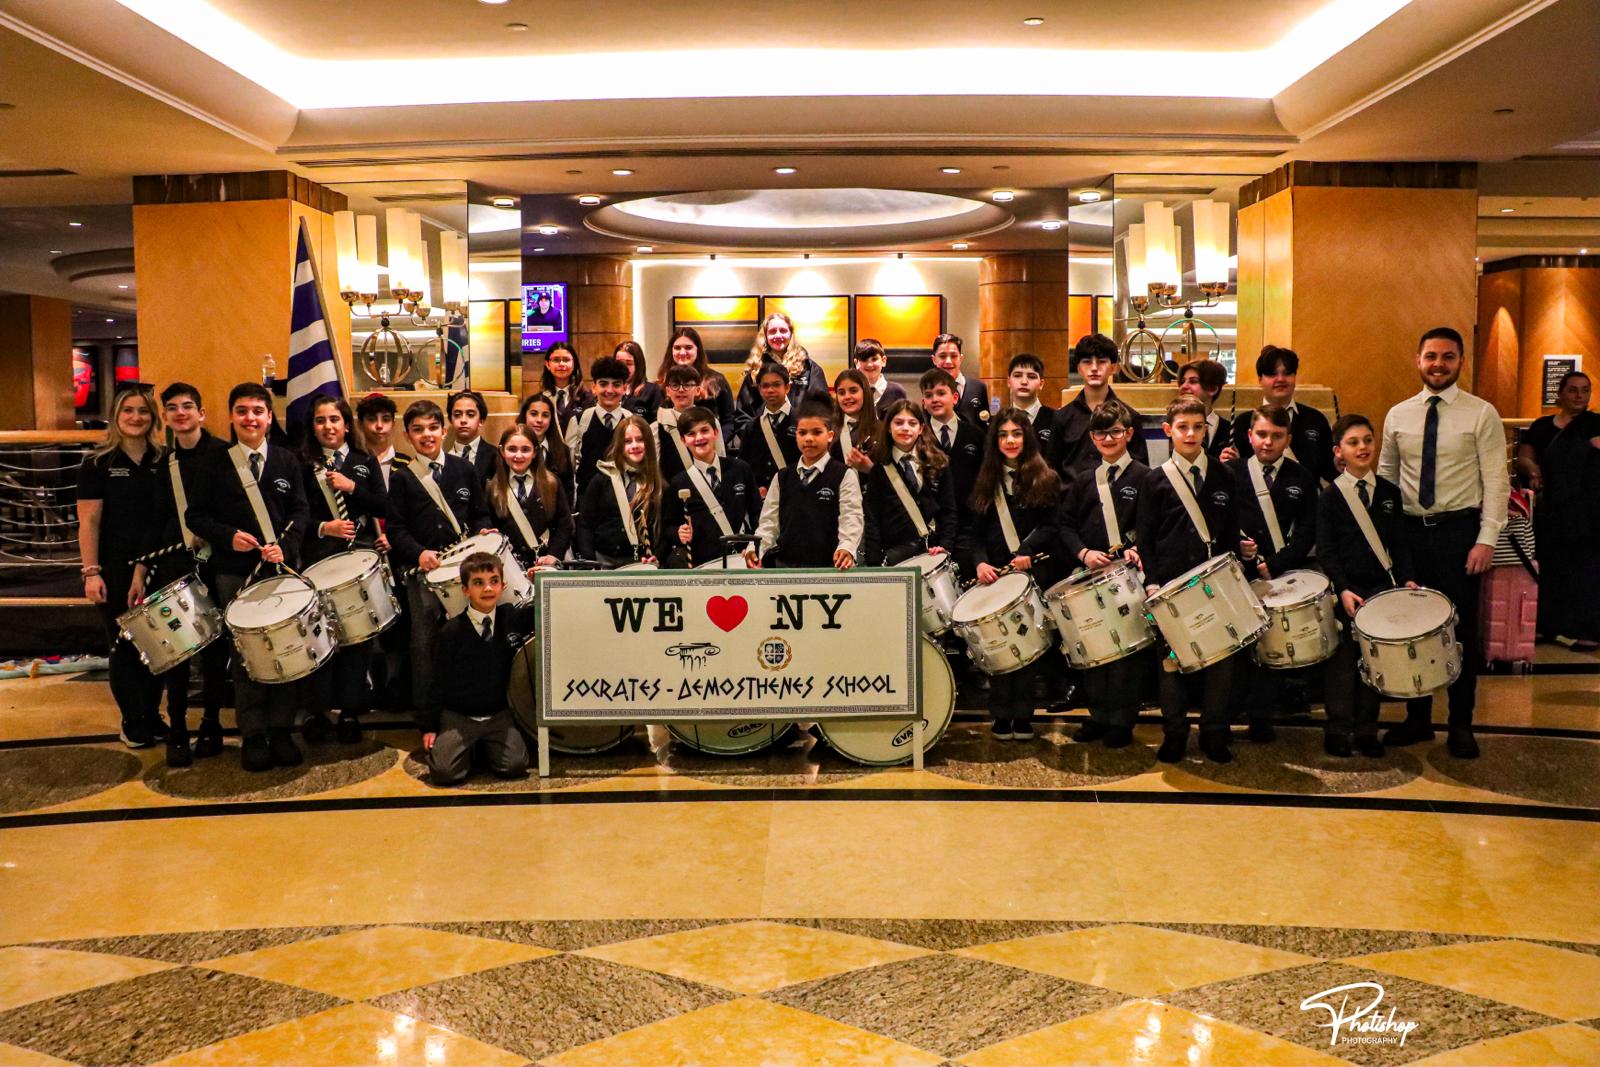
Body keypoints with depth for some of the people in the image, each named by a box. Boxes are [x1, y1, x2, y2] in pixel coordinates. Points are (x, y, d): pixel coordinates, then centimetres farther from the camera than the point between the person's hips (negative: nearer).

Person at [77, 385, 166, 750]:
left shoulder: (163, 463, 7)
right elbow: (89, 521, -6)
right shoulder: (98, 463, -2)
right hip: (115, 569, -3)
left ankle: (152, 717, 20)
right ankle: (132, 721, 16)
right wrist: (91, 571, -12)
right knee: (123, 646, 4)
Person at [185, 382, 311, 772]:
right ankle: (253, 737, 10)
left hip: (283, 568, 1)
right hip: (234, 574, -1)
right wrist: (229, 535, -14)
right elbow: (195, 515, 4)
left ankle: (281, 732, 13)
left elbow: (300, 511, 4)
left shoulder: (287, 461, 8)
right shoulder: (215, 464, 4)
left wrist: (284, 546, -13)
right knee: (246, 656, 2)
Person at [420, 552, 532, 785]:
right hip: (458, 717, -2)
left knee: (515, 766, -18)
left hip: (498, 716, 2)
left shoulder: (512, 617, -1)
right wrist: (428, 725, -2)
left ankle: (482, 746, 13)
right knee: (444, 772, -21)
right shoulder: (452, 631, -8)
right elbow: (439, 681, -2)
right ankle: (467, 747, 13)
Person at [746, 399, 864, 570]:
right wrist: (755, 549, -7)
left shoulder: (844, 476, 2)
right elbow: (769, 520, 11)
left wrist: (846, 548, -26)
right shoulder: (782, 478, 14)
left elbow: (852, 518, -7)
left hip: (829, 566, -3)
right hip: (785, 564, 3)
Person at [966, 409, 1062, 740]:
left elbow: (1051, 526, -3)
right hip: (994, 573, 2)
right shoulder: (986, 482, 13)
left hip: (1036, 573, -2)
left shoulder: (1045, 479, 4)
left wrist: (1027, 552, -18)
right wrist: (980, 561, -9)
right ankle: (1001, 715, 8)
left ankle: (1023, 714, 10)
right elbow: (977, 531, 8)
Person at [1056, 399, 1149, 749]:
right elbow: (1065, 523, 8)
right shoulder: (1083, 480, 13)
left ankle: (1122, 722, 9)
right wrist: (1083, 552, -8)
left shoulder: (1144, 477, 1)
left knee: (1127, 647, 0)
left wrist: (1139, 550, -21)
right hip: (1090, 575, 4)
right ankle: (1098, 716, 19)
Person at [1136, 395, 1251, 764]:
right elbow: (1145, 537, 2)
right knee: (1171, 660, 3)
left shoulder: (1223, 477, 9)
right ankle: (1174, 734, 14)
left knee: (1221, 657, 2)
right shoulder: (1157, 480, 2)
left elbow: (1230, 532, 12)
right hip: (1170, 585, -2)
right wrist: (1151, 580, -6)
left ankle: (1214, 734, 15)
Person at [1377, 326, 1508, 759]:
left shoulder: (1482, 414, -3)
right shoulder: (1398, 415, 7)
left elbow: (1496, 481, -6)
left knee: (1460, 629, 3)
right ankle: (1417, 719, 22)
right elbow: (1385, 477, 12)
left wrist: (1487, 539, -13)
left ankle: (1461, 725, 17)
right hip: (1409, 530, 3)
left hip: (1459, 532, -3)